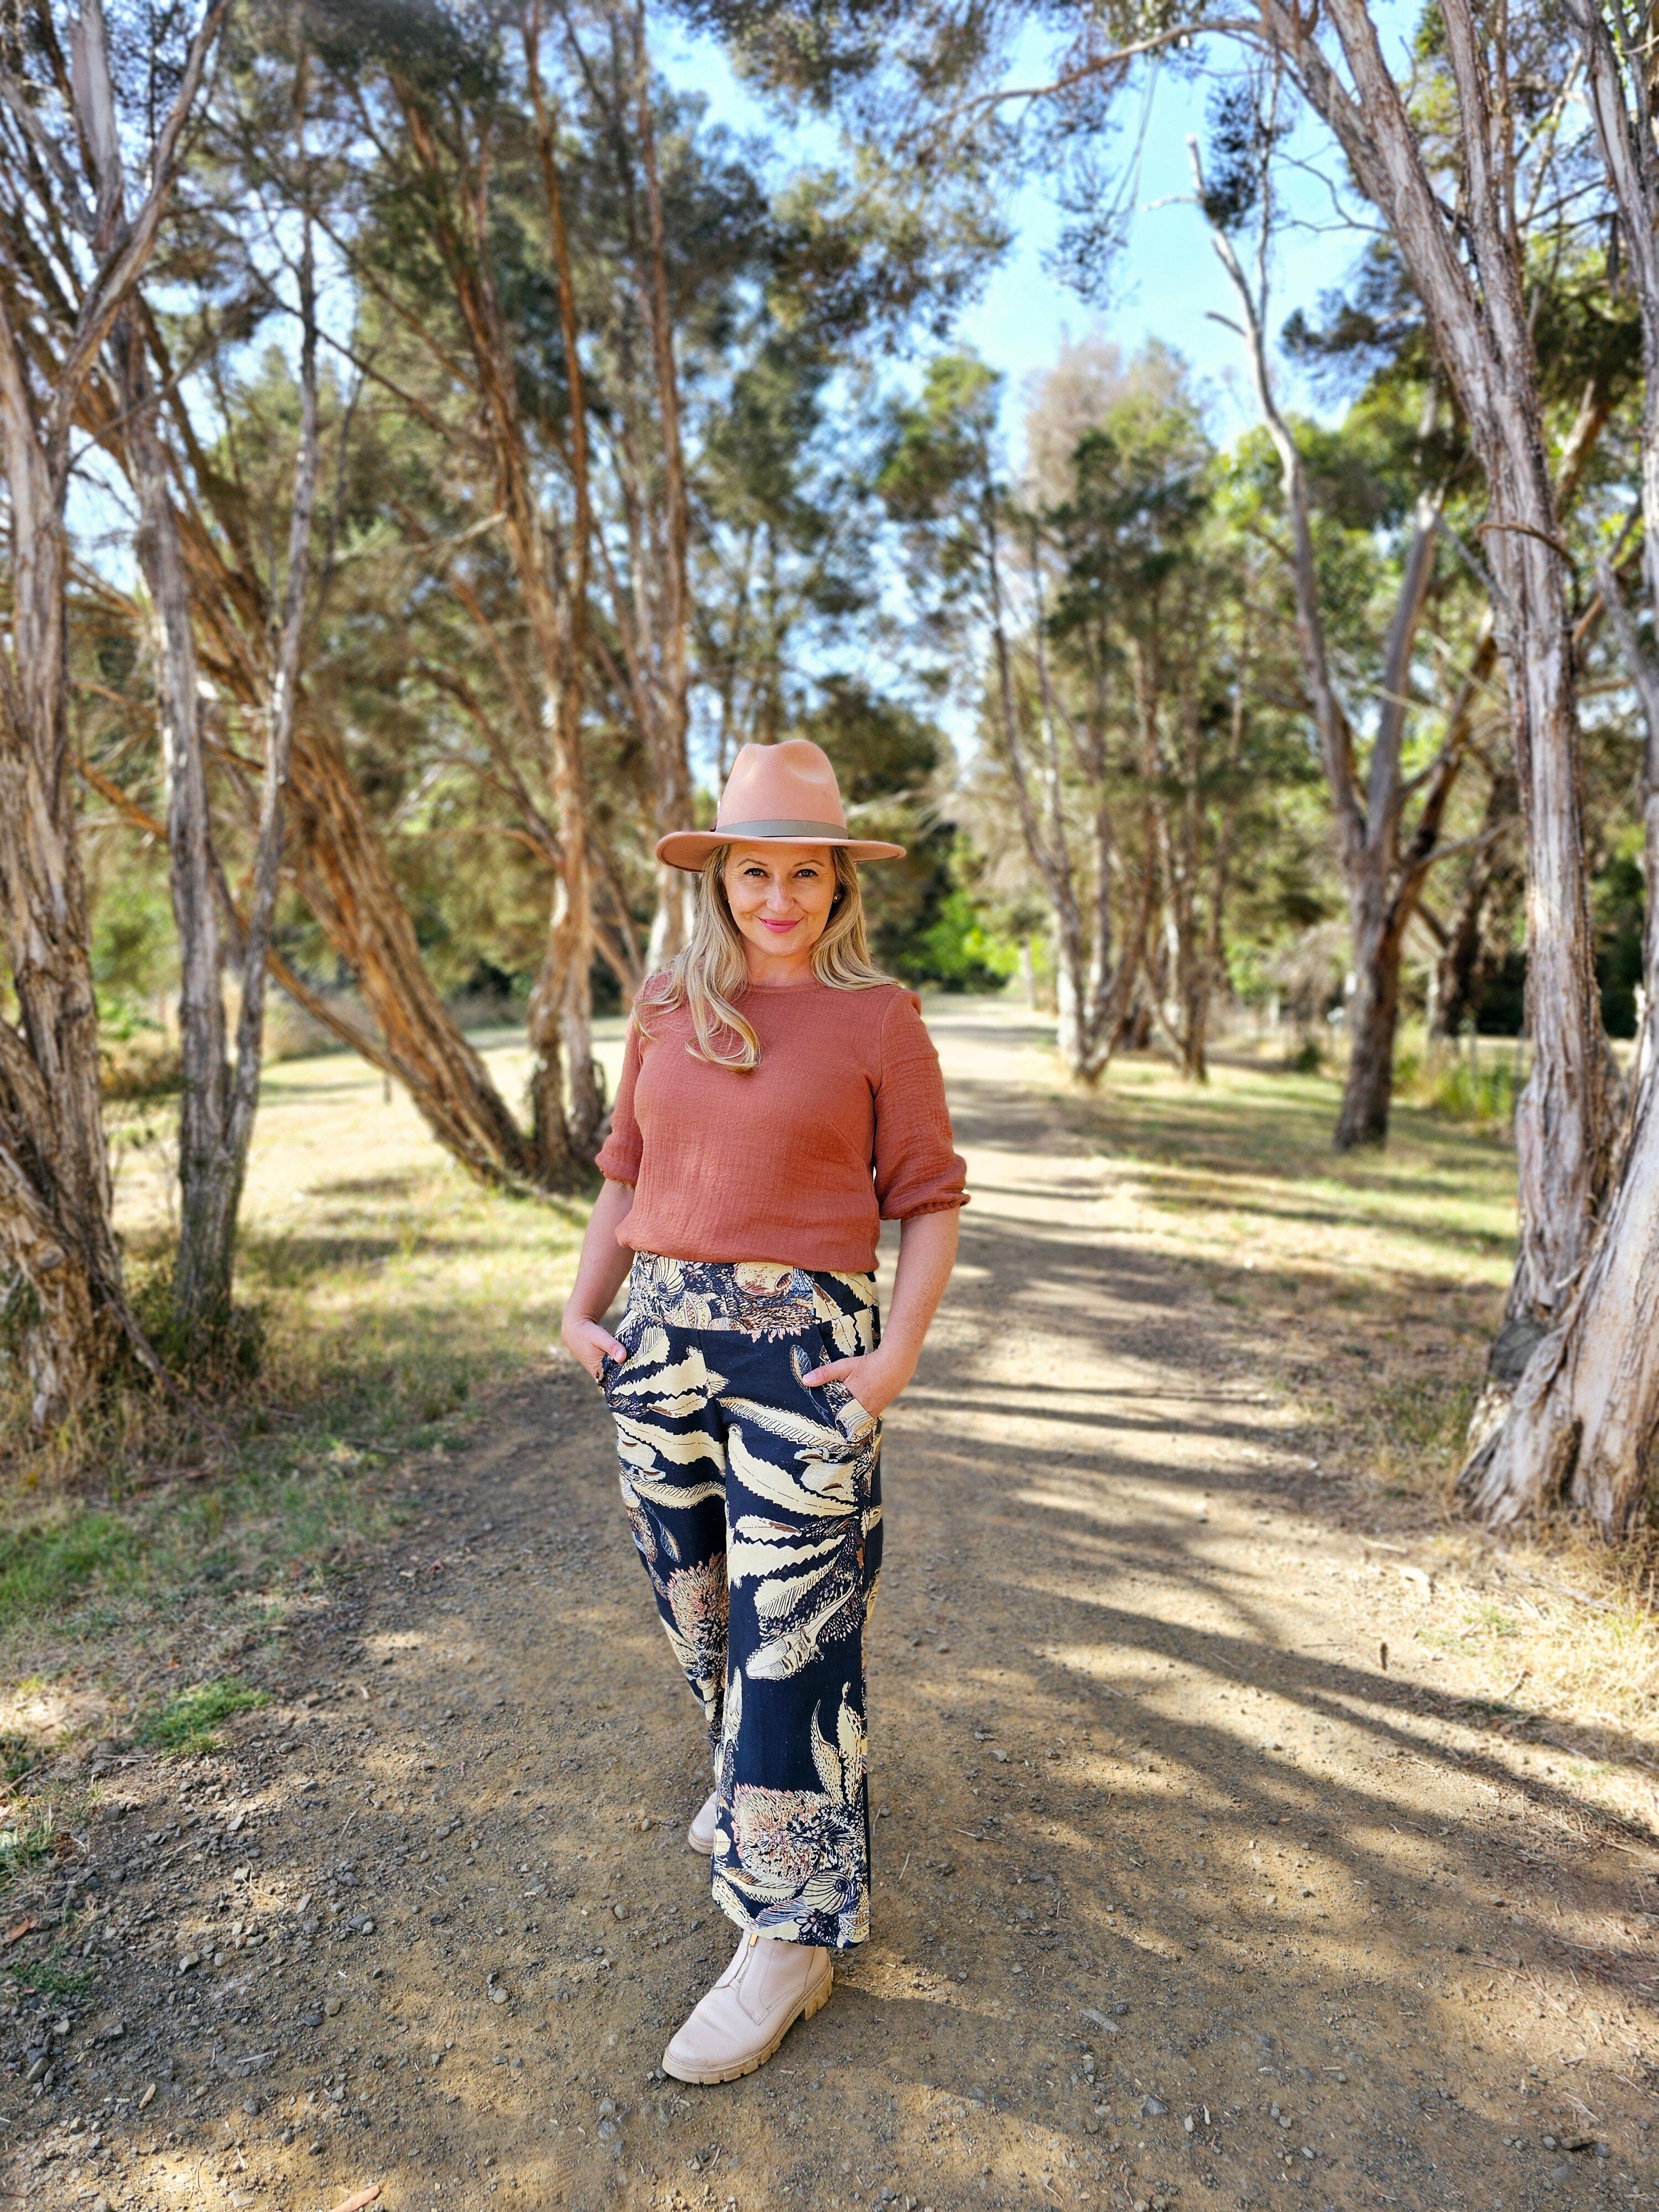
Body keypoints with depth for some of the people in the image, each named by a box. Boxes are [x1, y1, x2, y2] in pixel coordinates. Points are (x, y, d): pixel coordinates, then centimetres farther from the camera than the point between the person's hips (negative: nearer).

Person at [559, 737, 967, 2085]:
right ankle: (761, 1774, 49)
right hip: (663, 1334, 5)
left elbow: (930, 1202, -3)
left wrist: (899, 1350, -14)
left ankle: (793, 1934, 17)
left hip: (803, 1344, -5)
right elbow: (627, 1176, 14)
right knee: (694, 1596, 19)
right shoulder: (668, 1012, 8)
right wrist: (584, 1311, 5)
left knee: (791, 1631, 0)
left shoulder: (879, 1020, -4)